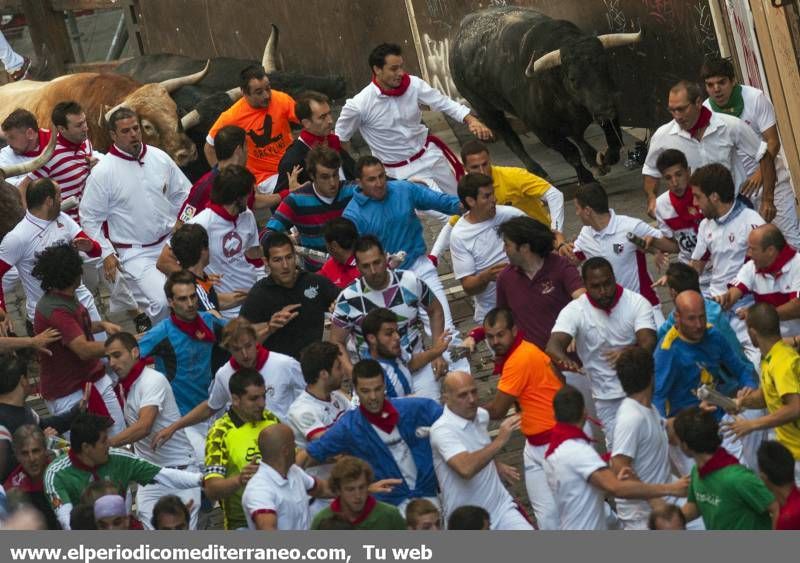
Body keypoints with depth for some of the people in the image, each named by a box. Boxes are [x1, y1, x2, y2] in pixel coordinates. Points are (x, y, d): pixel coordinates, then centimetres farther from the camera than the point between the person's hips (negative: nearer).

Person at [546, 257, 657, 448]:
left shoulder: (638, 303, -9)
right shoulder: (574, 311, -10)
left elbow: (648, 343, -21)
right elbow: (553, 345, -23)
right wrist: (564, 359, -49)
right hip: (607, 398, 0)